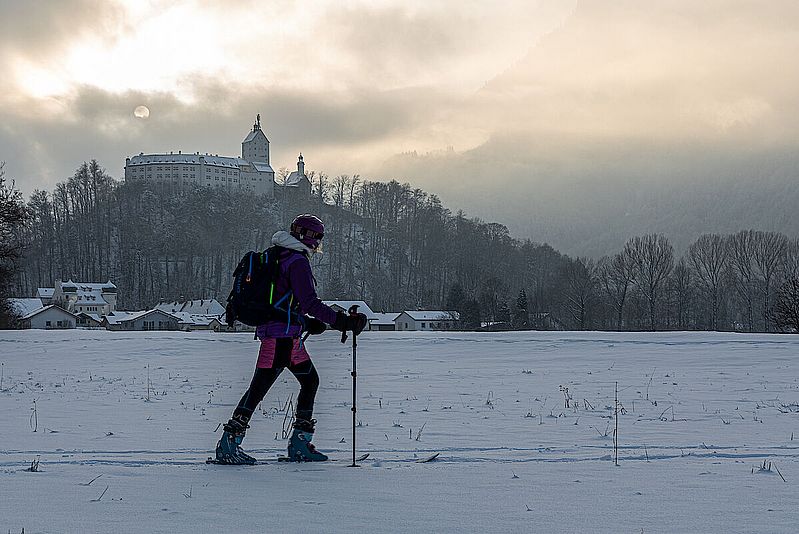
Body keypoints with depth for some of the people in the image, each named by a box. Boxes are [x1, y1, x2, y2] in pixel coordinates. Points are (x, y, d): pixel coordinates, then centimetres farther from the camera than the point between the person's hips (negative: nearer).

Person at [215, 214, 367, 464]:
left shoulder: (281, 257, 19)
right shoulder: (297, 261, -12)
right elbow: (309, 302, -20)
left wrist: (307, 323, 24)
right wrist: (342, 321, -22)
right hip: (283, 335, -10)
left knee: (310, 381, 15)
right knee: (259, 387, -10)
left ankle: (300, 444, 17)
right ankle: (228, 444, -9)